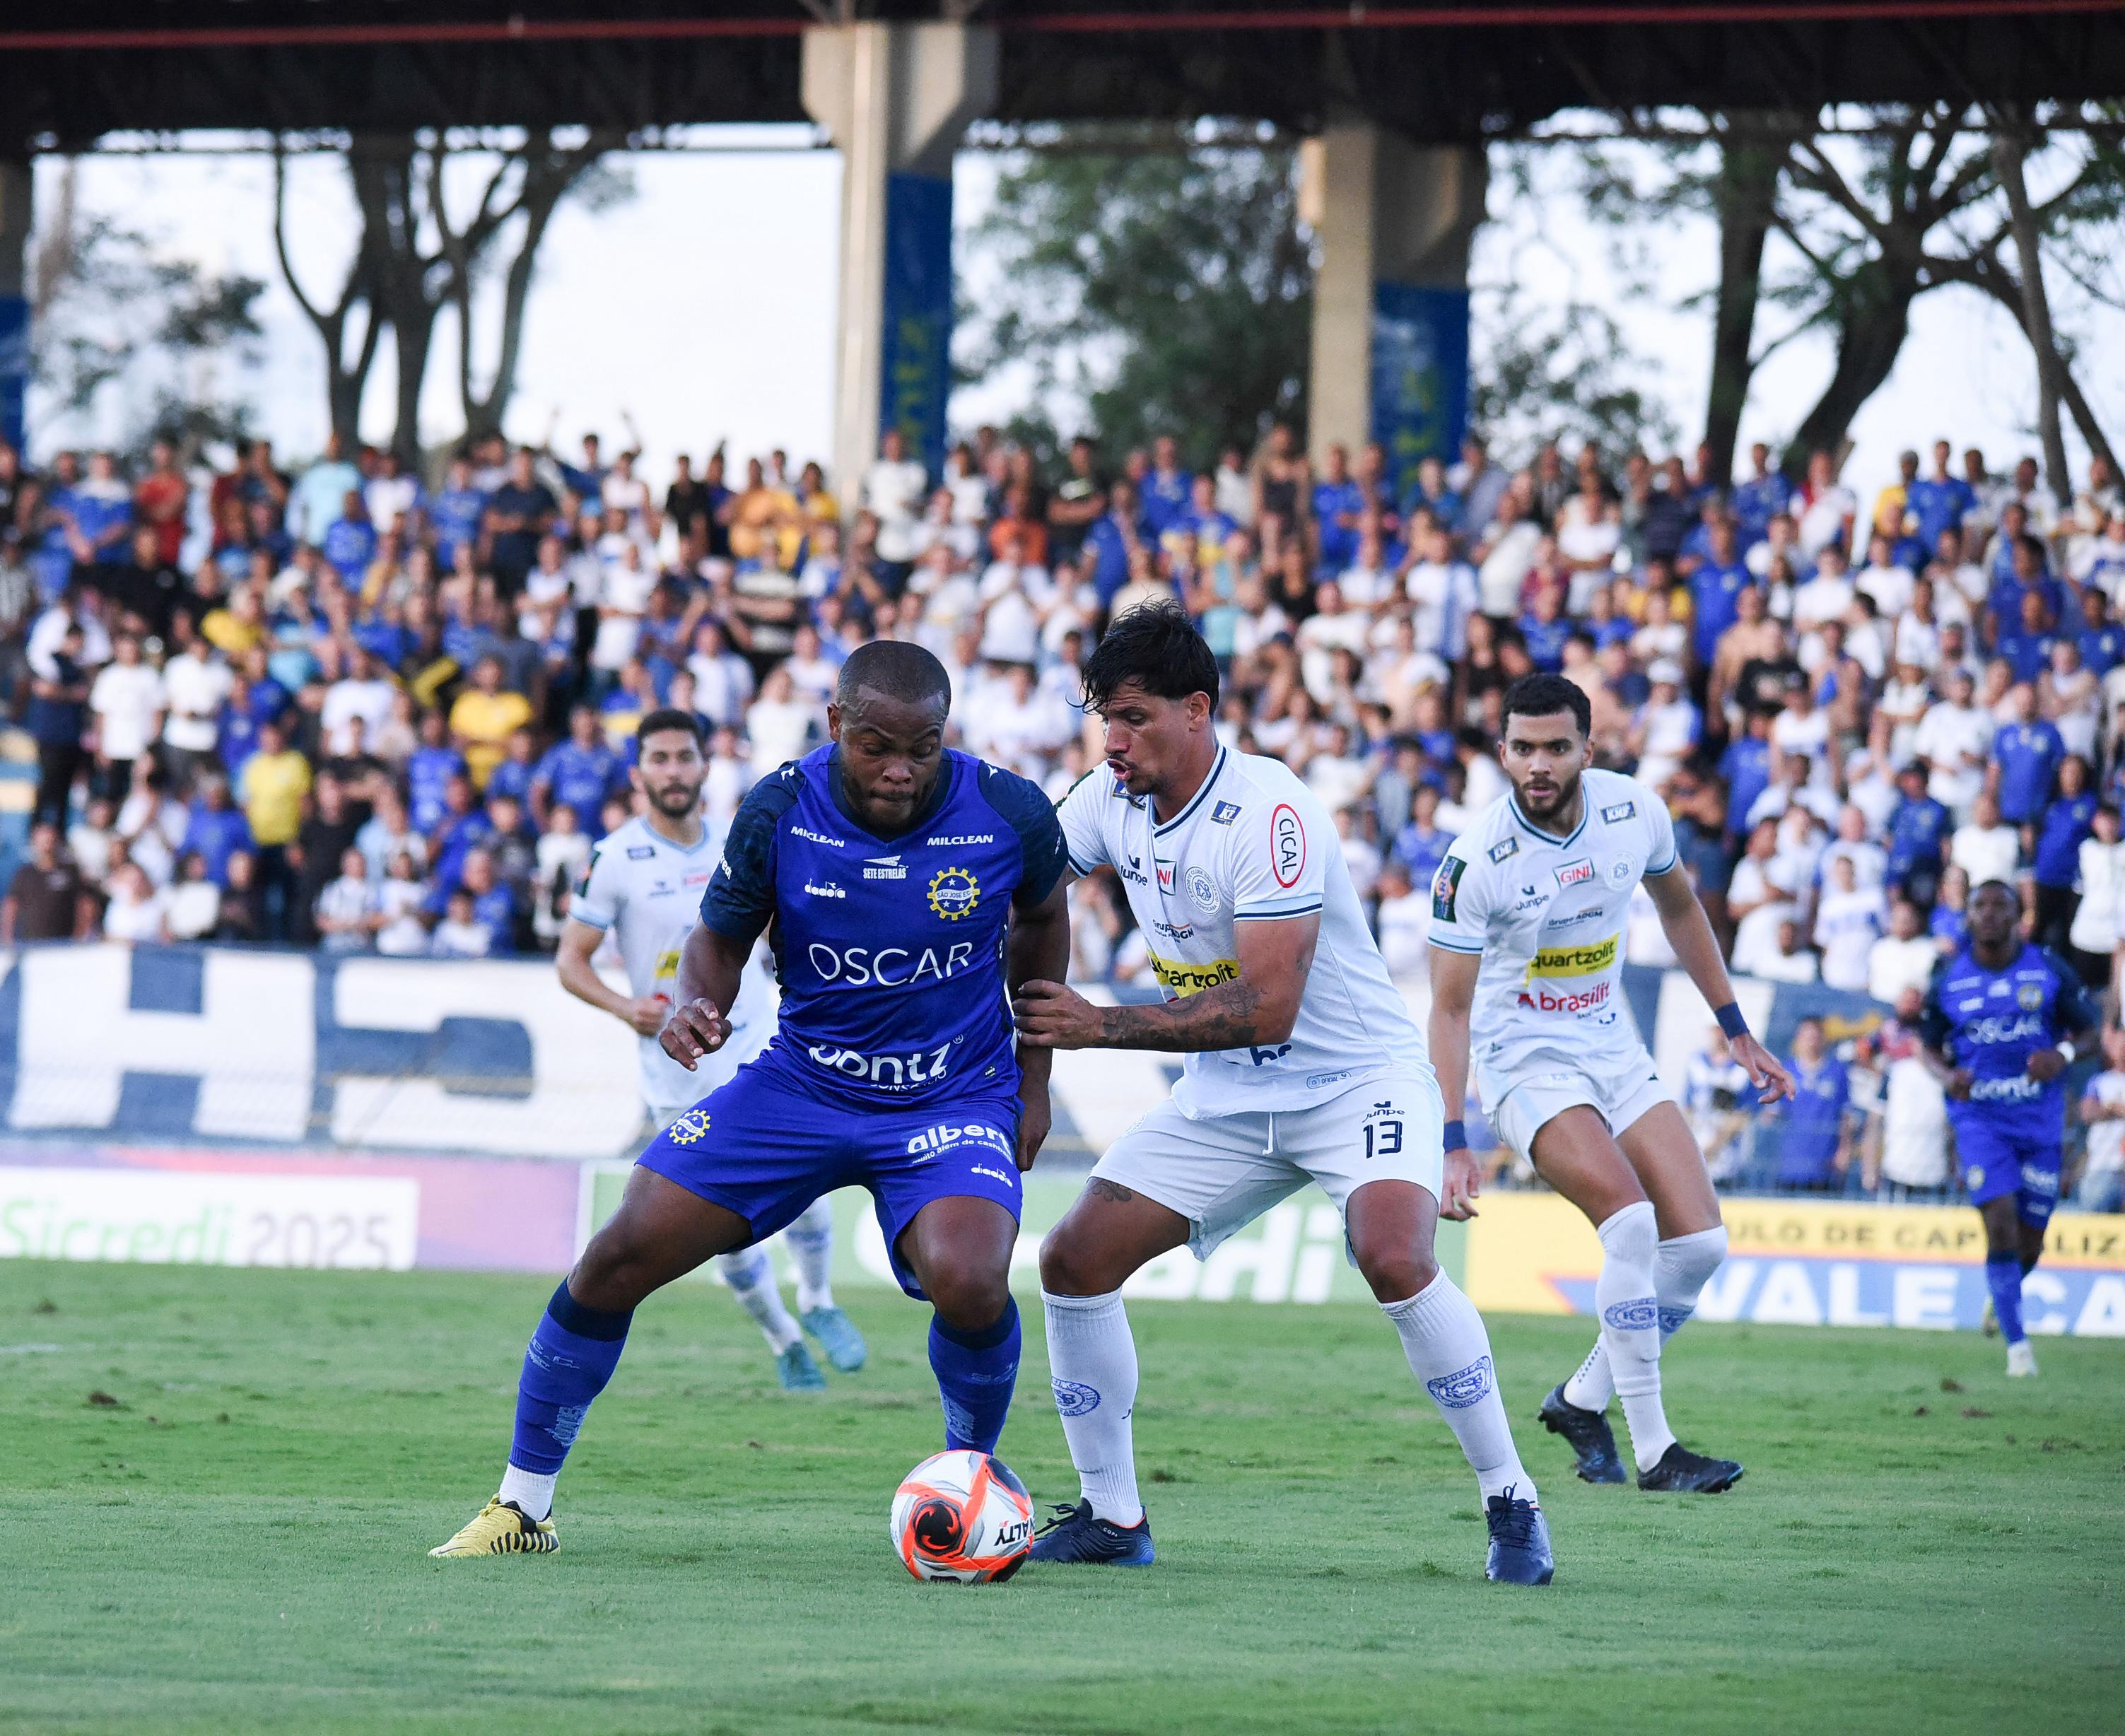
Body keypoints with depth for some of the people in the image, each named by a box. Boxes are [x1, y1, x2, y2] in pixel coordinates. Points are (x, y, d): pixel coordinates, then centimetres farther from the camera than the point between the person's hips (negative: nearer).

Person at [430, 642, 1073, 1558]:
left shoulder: (1011, 813, -15)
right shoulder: (780, 811, -14)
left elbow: (1042, 920, 7)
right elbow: (720, 939, 1)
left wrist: (1034, 1078, 7)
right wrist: (693, 1004, -23)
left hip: (955, 1098, -2)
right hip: (800, 1082, 2)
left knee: (969, 1283, -30)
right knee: (621, 1255, -8)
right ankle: (522, 1503, 8)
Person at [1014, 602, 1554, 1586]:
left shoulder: (1268, 814, -26)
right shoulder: (1112, 800, -4)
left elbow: (1266, 1007, -30)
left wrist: (1100, 1026, -27)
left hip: (1354, 1079, -7)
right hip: (1223, 1099, 7)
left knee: (1394, 1259, -30)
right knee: (1074, 1260, -4)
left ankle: (1511, 1505, -16)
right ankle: (1111, 1515, 9)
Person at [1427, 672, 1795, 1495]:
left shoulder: (1636, 812, -9)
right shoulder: (1476, 860, -22)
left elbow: (1680, 910, 12)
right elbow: (1450, 1008, -17)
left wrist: (1736, 1032, 15)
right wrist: (1452, 1143, -23)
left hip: (1614, 1050, 6)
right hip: (1525, 1061, -6)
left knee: (1699, 1242, -4)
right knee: (1631, 1221, -25)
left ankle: (1582, 1400, 16)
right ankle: (1652, 1450, -17)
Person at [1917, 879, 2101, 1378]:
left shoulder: (2050, 971, -1)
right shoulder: (1949, 981, 1)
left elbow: (2087, 1030, 6)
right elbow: (1931, 1046, 12)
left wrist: (2064, 1055, -17)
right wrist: (1946, 1075, -11)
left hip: (2040, 1119, 1)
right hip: (1979, 1116, -1)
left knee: (2030, 1241, 6)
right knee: (2001, 1223, -18)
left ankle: (2003, 1295, 41)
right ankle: (2016, 1343, -10)